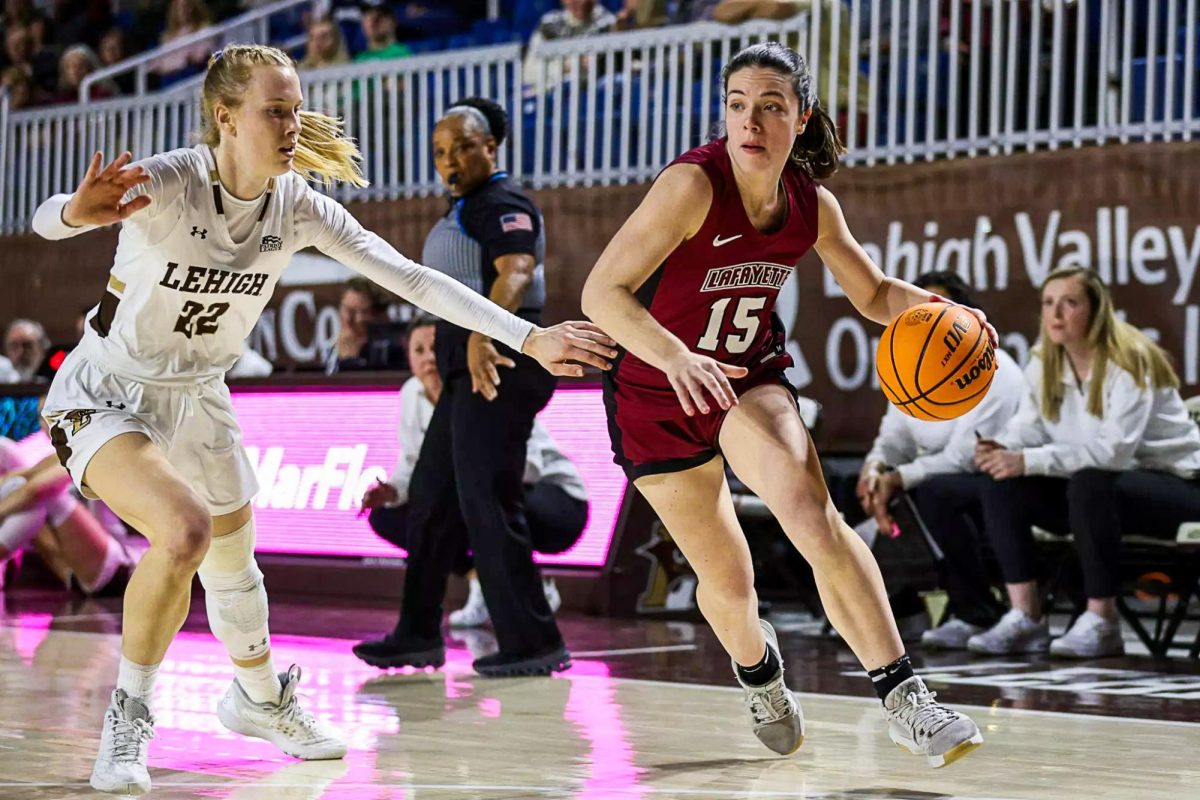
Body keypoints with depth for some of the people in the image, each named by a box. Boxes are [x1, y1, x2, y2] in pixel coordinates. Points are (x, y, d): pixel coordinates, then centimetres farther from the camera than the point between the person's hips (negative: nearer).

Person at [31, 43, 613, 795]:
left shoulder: (299, 205, -13)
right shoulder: (170, 180, -28)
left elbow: (410, 277, -12)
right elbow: (47, 221, -43)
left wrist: (530, 337, -18)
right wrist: (78, 212, -68)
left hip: (199, 398, 6)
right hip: (107, 395, -6)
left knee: (233, 560, 20)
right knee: (183, 529, -30)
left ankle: (259, 698, 50)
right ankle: (129, 711, -8)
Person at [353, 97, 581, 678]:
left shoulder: (502, 204, -12)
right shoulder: (465, 208, 20)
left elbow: (516, 271, -31)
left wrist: (482, 335, -46)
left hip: (494, 370, -11)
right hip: (468, 372, 11)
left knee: (488, 505, -11)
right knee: (431, 500, 14)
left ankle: (533, 644, -8)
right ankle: (418, 636, 23)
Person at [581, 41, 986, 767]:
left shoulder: (812, 205, -9)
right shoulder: (694, 184, -25)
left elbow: (876, 294, 7)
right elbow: (602, 292, -31)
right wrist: (676, 357, -48)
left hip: (750, 379, 2)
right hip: (656, 394, -2)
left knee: (811, 510, -27)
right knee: (727, 581, 6)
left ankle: (904, 698, -24)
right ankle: (758, 669, 43)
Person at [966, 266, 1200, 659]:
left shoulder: (1128, 361, -20)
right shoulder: (1044, 362, 1)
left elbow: (1115, 450, -30)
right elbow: (1029, 426, -1)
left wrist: (1029, 461, -35)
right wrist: (1000, 447, -26)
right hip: (1102, 484, 7)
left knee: (1089, 485, -37)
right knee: (1002, 485, -13)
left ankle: (1101, 622, -26)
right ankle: (1025, 618, -14)